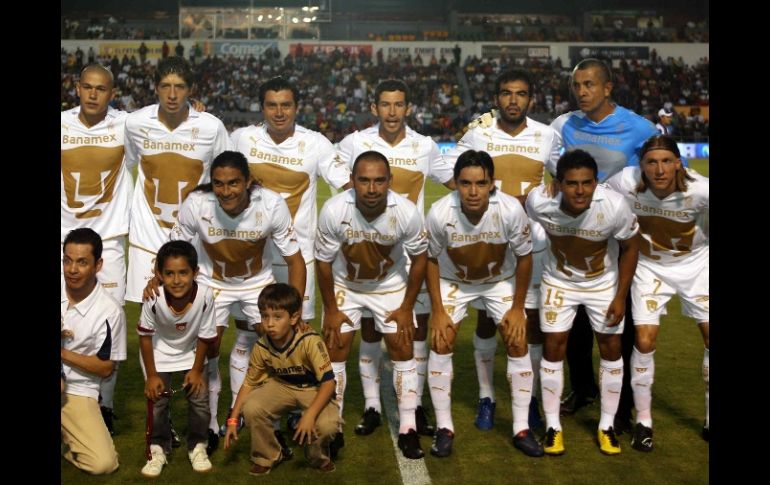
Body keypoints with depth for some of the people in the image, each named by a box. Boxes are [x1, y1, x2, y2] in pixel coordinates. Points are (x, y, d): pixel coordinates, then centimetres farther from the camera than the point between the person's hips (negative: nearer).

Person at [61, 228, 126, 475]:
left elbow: (106, 369, -4)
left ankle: (62, 437, 11)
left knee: (103, 463, -15)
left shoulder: (110, 311, -12)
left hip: (77, 391, 0)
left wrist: (63, 353, -15)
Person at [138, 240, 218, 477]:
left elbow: (205, 337, -18)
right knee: (157, 399, -5)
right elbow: (145, 336, -17)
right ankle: (158, 448, 18)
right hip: (159, 352, 0)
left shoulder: (205, 295, -34)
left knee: (200, 397, -6)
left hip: (191, 351, 1)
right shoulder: (153, 299, -34)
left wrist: (197, 370, -7)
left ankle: (197, 446, 18)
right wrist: (151, 376, -11)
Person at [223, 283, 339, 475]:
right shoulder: (261, 347, -18)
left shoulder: (310, 341, -33)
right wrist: (233, 419, -7)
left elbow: (328, 381, -30)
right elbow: (249, 383, -3)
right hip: (282, 385, 4)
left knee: (327, 425, -33)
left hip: (313, 388, -3)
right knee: (251, 408, -25)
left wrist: (310, 414, -41)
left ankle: (318, 457, 6)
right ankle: (267, 457, 4)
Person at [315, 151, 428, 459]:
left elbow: (419, 257, -11)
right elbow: (324, 261, -15)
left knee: (402, 350, -1)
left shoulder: (407, 212, -30)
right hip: (344, 286, 0)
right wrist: (331, 310, -8)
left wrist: (406, 308, -7)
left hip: (391, 285, 0)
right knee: (335, 351, -2)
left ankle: (408, 430, 12)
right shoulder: (334, 211, -31)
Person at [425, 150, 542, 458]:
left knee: (518, 344, -5)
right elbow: (431, 260, -14)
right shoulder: (439, 213, -32)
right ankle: (444, 428, 6)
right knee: (441, 344, -8)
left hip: (501, 280, 1)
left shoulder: (511, 210, -33)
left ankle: (521, 428, 9)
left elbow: (524, 257, -15)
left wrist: (518, 307, -9)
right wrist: (438, 310, -12)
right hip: (453, 281, 0)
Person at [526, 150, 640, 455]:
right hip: (559, 281, 0)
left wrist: (620, 297, -11)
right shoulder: (538, 202, -31)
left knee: (611, 348, 4)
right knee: (554, 347, -1)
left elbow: (630, 247, -13)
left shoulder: (615, 206, -33)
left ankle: (607, 425, 21)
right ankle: (553, 426, 14)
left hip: (604, 282, 0)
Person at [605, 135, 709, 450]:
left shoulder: (700, 190, -29)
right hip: (650, 266, 0)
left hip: (695, 264, 1)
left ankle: (711, 421, 20)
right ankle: (643, 421, 11)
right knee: (644, 340, -9)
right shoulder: (626, 184, -27)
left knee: (710, 337, 0)